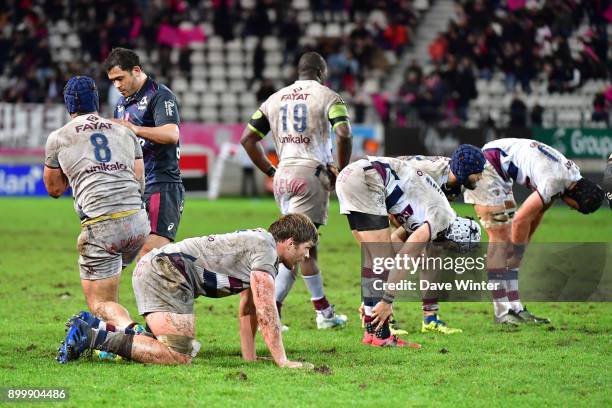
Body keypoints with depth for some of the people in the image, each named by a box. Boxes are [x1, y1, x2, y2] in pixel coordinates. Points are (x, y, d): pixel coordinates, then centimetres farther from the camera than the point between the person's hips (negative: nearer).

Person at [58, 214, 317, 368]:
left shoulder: (255, 243, 24)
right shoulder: (264, 246, -7)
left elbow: (247, 310, 28)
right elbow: (265, 312, -12)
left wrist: (249, 358, 22)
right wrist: (282, 361, -10)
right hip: (165, 273, -11)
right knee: (178, 357, -18)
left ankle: (95, 329, 13)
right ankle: (94, 336, -19)